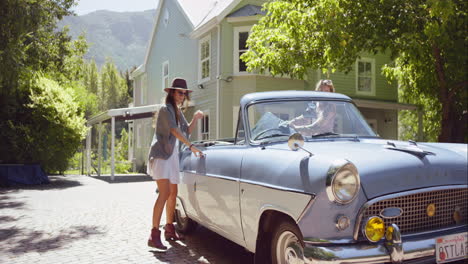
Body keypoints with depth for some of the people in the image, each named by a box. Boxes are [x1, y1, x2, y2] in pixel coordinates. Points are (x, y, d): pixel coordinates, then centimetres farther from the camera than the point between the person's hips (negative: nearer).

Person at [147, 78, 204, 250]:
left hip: (172, 155, 9)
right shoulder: (165, 109, -9)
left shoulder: (177, 111, 16)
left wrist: (195, 119, 4)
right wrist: (191, 146, -29)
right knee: (164, 194, -20)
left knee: (173, 193, 13)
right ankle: (154, 235, -21)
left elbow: (187, 131, 21)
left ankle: (169, 229, 26)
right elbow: (174, 130, -22)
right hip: (161, 155, -9)